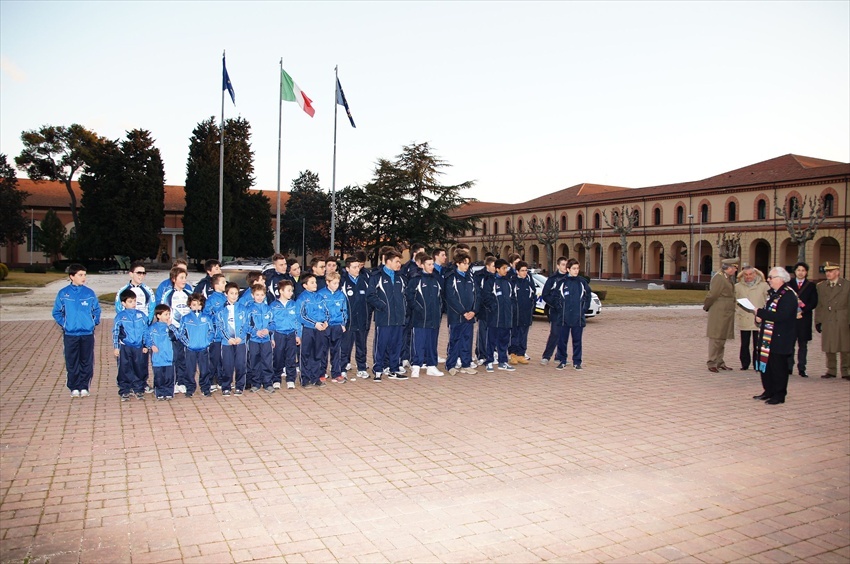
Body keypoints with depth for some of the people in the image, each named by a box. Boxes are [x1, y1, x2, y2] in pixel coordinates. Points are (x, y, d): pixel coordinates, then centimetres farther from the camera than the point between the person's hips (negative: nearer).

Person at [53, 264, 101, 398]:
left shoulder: (89, 293, 3)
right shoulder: (63, 293, 0)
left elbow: (97, 310, 11)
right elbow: (56, 312, 8)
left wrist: (94, 322, 1)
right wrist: (63, 324, -1)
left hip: (88, 333, 1)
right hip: (70, 334, -1)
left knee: (87, 362, 4)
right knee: (72, 362, 5)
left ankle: (84, 387, 15)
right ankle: (74, 388, 16)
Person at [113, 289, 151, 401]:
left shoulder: (141, 315, 7)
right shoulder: (120, 316, 2)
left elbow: (145, 331, 10)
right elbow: (115, 332, 4)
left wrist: (146, 345, 6)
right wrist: (116, 347, 0)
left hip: (139, 347, 2)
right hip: (124, 347, -1)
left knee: (140, 369, 4)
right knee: (124, 370, 3)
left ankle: (139, 390, 16)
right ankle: (124, 391, 13)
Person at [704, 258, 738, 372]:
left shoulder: (728, 278, 15)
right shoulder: (719, 278, -16)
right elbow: (712, 295, -15)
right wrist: (706, 307, -2)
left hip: (727, 313, 9)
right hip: (718, 312, -9)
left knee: (722, 338, 14)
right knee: (716, 338, -4)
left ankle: (719, 362, 21)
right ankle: (712, 363, 1)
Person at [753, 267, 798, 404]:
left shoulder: (789, 296, -16)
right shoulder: (772, 293, 13)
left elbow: (781, 316, -26)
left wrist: (760, 312, -20)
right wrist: (759, 317, 2)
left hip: (780, 339, -9)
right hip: (767, 337, 9)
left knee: (778, 366, 1)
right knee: (766, 364, 13)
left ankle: (779, 395, 12)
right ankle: (769, 391, 24)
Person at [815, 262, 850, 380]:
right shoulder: (821, 286, 9)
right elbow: (818, 305, 10)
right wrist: (818, 321, 5)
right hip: (827, 322, 3)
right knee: (829, 348, 7)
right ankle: (831, 370, 17)